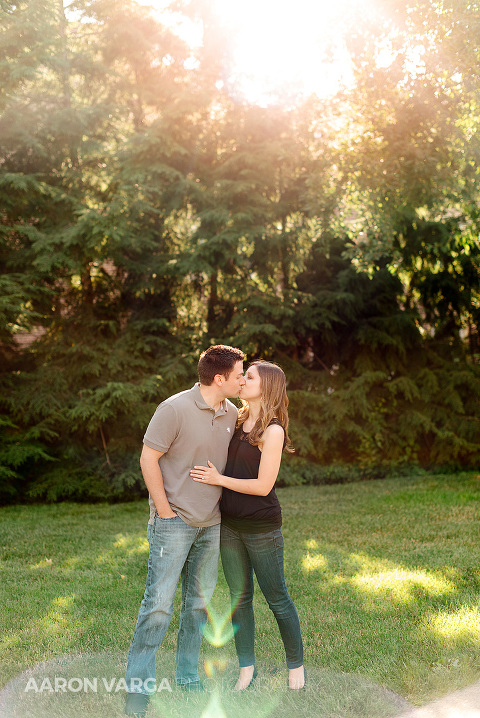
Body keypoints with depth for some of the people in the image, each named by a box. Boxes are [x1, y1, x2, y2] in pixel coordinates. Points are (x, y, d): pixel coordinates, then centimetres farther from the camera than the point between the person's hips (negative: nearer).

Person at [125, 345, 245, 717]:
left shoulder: (231, 413, 5)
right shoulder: (175, 409, -15)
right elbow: (148, 458, -12)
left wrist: (224, 506, 12)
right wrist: (165, 511, -12)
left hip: (211, 524, 7)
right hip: (174, 524, -7)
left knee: (200, 601, 13)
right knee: (159, 602, -5)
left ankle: (188, 677, 27)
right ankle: (138, 686, 8)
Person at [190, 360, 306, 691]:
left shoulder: (272, 430, -13)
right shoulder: (238, 422, 8)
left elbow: (263, 486, -17)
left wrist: (219, 480, -18)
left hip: (262, 527, -6)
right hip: (230, 524, 7)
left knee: (276, 597, 5)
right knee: (239, 596, 11)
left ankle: (296, 665, 23)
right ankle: (247, 669, 22)